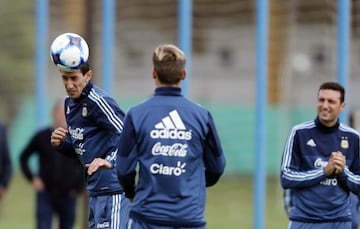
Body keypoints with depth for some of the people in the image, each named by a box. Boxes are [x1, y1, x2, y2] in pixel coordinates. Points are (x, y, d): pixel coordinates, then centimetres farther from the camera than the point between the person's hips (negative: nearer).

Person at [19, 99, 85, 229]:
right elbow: (24, 157, 11)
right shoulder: (41, 137, 0)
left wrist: (79, 188, -1)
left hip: (68, 197, 1)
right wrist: (32, 178, 0)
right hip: (45, 195, -1)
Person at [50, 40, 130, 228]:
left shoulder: (98, 101, -16)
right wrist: (60, 144, 3)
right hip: (95, 190, 10)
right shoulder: (70, 104, 14)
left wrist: (109, 161, -40)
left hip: (112, 190, -10)